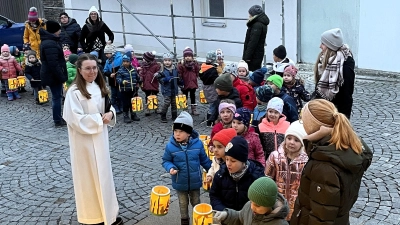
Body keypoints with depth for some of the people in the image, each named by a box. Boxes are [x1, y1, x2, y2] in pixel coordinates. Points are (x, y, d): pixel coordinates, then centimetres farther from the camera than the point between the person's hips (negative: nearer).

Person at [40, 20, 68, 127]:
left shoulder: (48, 41, 13)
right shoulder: (50, 44, -23)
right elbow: (53, 64, -28)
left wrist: (61, 75, 20)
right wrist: (61, 77, -23)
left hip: (51, 74, 11)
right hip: (53, 75, -11)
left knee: (56, 96, 18)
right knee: (57, 97, -2)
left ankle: (58, 118, 29)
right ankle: (58, 121, 6)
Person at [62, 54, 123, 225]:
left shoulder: (99, 87, 5)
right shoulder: (74, 92, -19)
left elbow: (108, 107, 15)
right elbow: (75, 119, -23)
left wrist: (110, 113, -8)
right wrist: (99, 118, -17)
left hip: (100, 137, 8)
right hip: (84, 140, -7)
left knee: (103, 174, 17)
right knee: (89, 176, 4)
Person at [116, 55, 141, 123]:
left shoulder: (133, 69, 5)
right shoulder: (120, 70, -8)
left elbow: (137, 77, 19)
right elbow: (118, 79, -16)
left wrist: (138, 83, 21)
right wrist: (122, 81, -34)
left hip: (133, 90, 4)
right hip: (125, 90, -4)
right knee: (126, 104, -1)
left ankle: (133, 115, 27)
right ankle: (126, 116, 9)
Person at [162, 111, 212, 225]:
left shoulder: (197, 143, -15)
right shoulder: (170, 146, -19)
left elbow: (204, 160, 1)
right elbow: (166, 161, -5)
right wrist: (170, 168, -26)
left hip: (195, 181, 1)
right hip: (180, 182, 0)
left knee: (196, 202, 21)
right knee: (183, 204, 20)